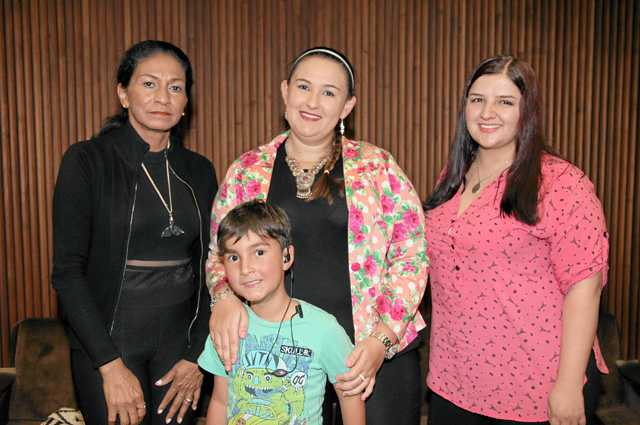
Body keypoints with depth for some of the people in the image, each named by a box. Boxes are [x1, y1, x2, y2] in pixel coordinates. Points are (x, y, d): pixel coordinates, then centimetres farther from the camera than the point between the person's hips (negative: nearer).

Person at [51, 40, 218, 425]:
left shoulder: (200, 171, 4)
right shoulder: (87, 161, -8)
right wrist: (111, 365, -16)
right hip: (108, 341, -3)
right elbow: (68, 271, -11)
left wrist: (198, 354, 0)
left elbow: (209, 270, 6)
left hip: (179, 340, 4)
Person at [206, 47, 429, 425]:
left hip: (380, 354, -1)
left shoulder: (377, 166, -1)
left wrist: (383, 338, -11)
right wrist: (225, 295, -12)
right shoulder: (247, 171, 4)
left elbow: (412, 254, -2)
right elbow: (220, 252, 10)